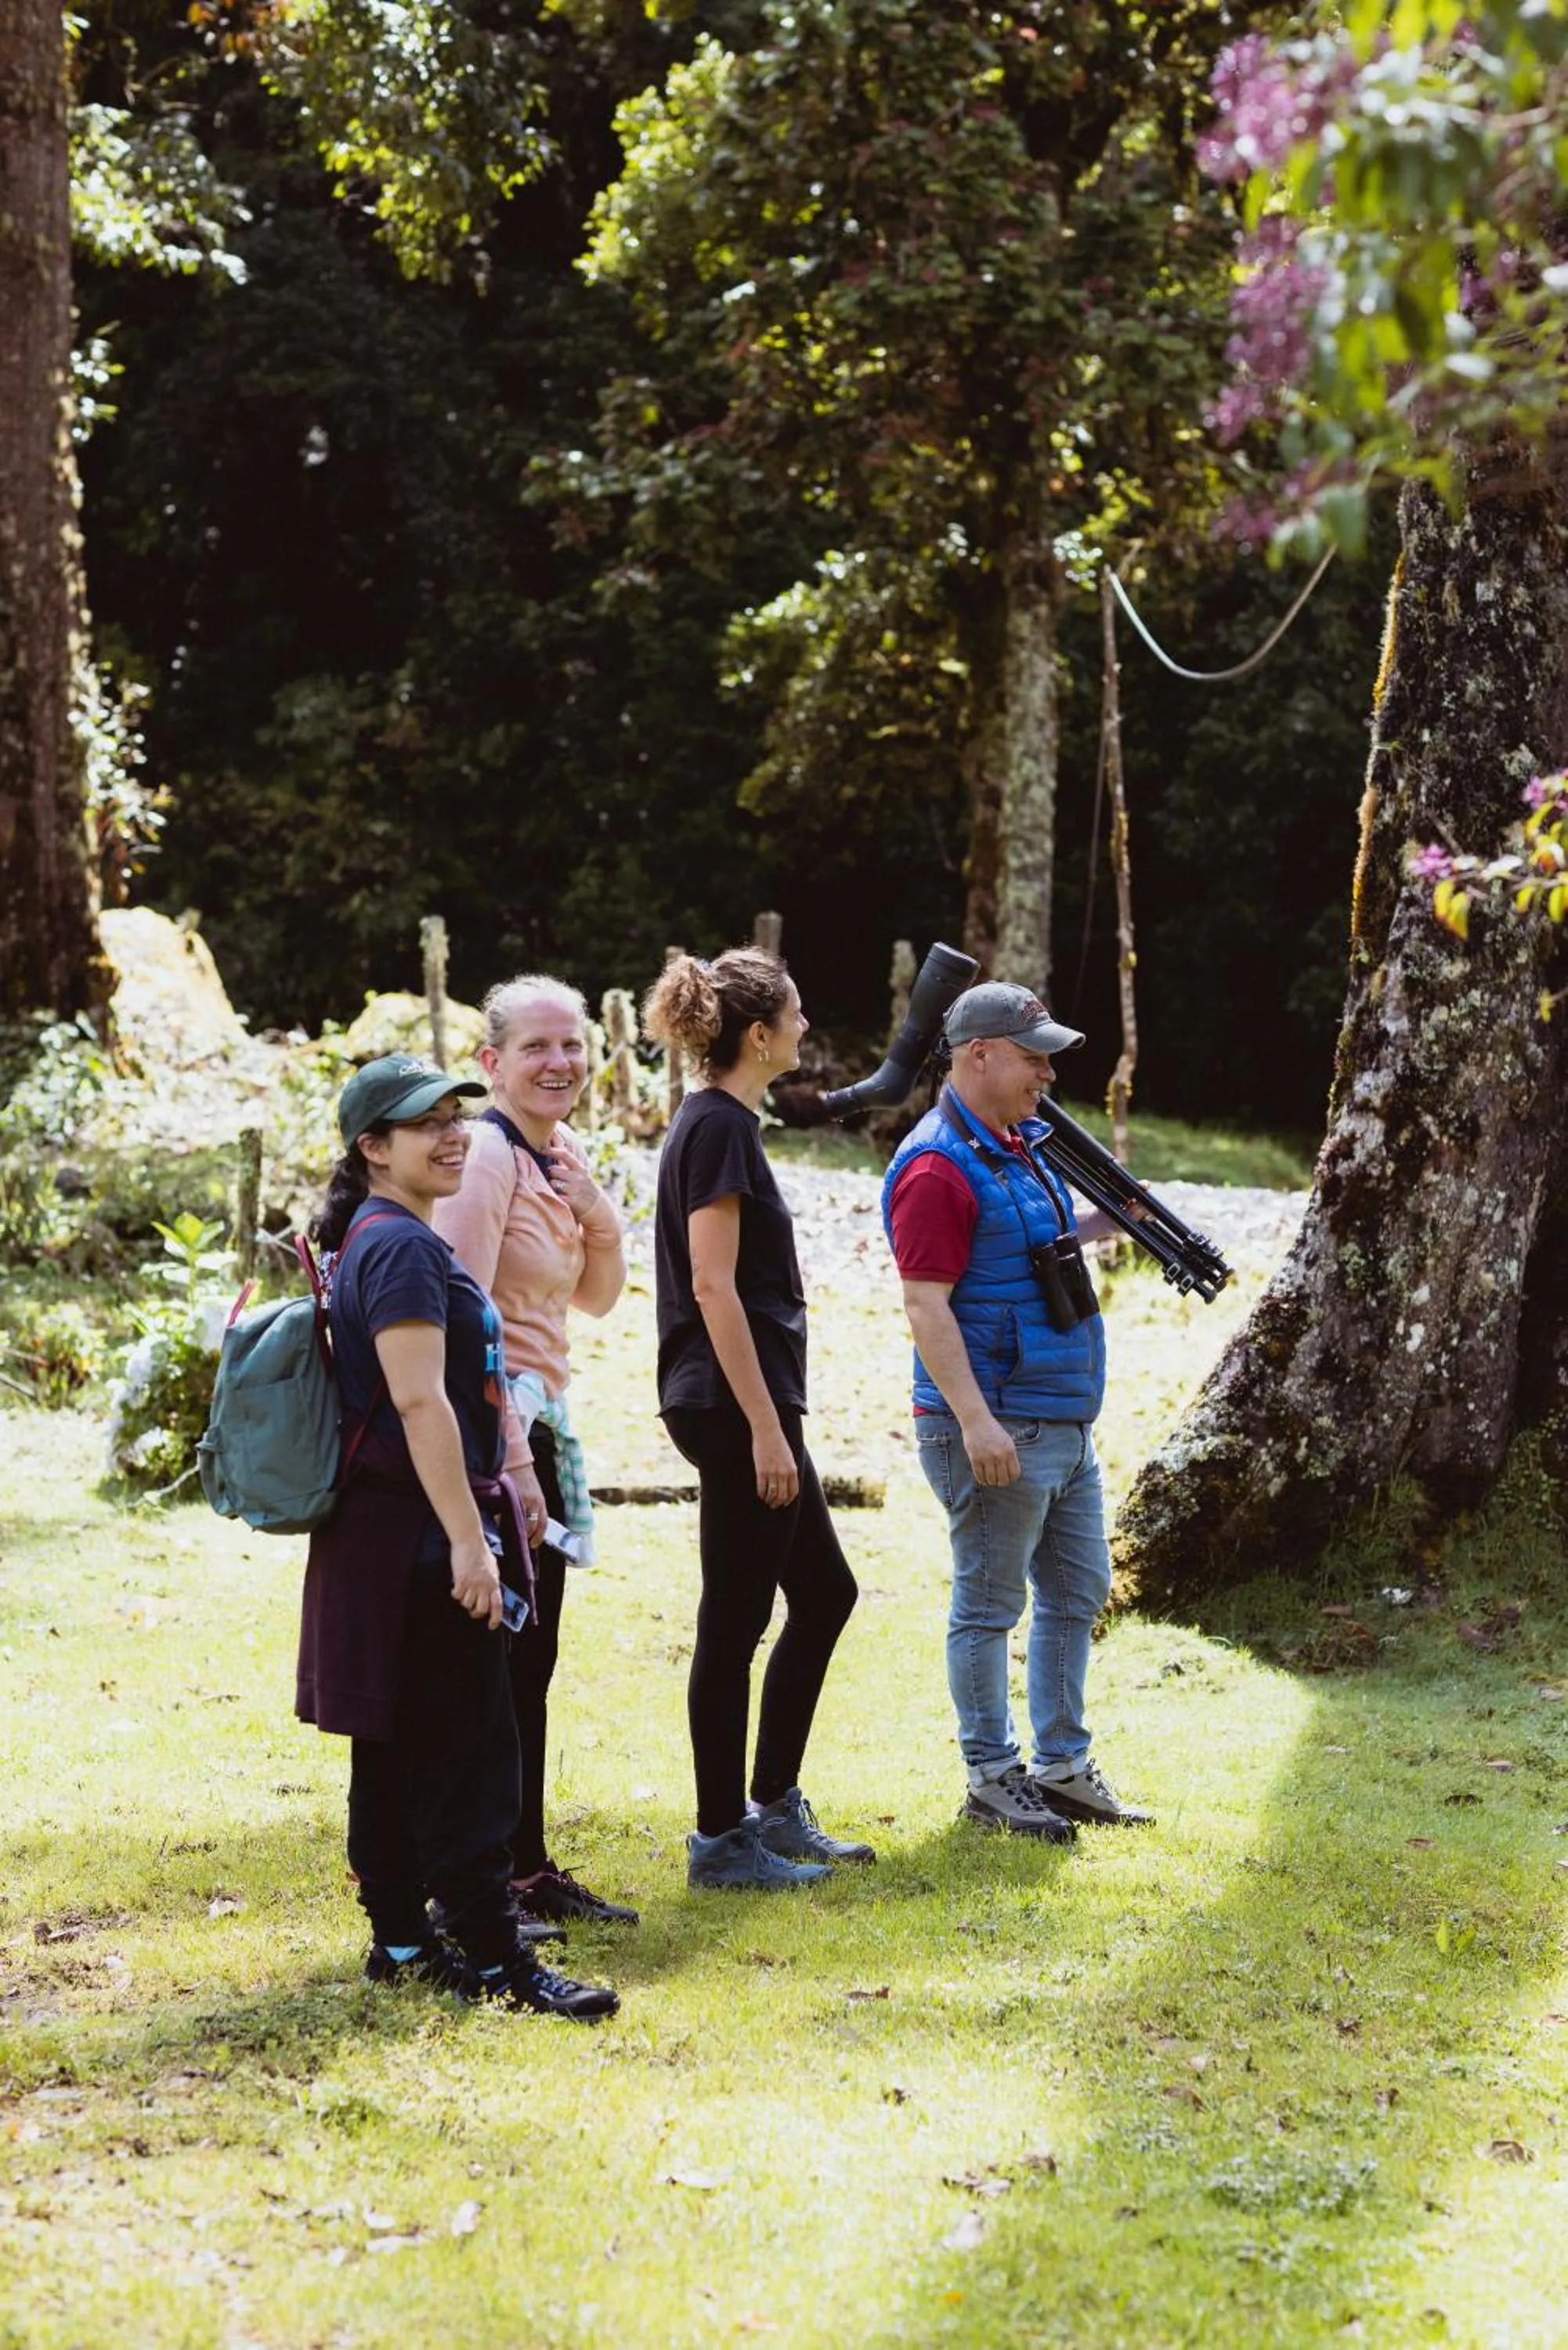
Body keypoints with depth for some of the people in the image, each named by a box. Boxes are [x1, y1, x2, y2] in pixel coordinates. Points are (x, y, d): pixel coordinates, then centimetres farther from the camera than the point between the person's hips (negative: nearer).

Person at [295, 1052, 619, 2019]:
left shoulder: (377, 1240, 16)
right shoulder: (403, 1247, -16)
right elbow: (419, 1401, -23)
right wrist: (469, 1539, -25)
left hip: (384, 1532, 10)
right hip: (419, 1532, -10)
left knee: (397, 1748, 13)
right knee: (467, 1750, -8)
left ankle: (402, 1939, 19)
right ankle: (493, 1953, -6)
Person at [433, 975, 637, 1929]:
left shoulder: (560, 1156, 13)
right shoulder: (487, 1153, -14)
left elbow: (599, 1296, 18)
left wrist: (594, 1207, -1)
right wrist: (512, 1461, -22)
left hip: (537, 1421, 9)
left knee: (530, 1659, 14)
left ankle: (528, 1868, 23)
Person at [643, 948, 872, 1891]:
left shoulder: (718, 1123, 15)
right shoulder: (721, 1128, -15)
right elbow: (712, 1288, -20)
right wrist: (765, 1430, -20)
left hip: (744, 1404, 10)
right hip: (735, 1404, -10)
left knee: (824, 1592, 16)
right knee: (735, 1620, -2)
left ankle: (775, 1809, 23)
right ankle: (721, 1839, 6)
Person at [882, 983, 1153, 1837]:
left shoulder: (1020, 1145, 14)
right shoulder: (938, 1167, -16)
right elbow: (926, 1304, -20)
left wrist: (1104, 1223, 15)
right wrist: (974, 1420, -25)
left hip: (1067, 1426, 10)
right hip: (999, 1431, -10)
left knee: (1078, 1593, 14)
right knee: (989, 1606, 0)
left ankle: (1063, 1766, 24)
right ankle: (992, 1779, 9)